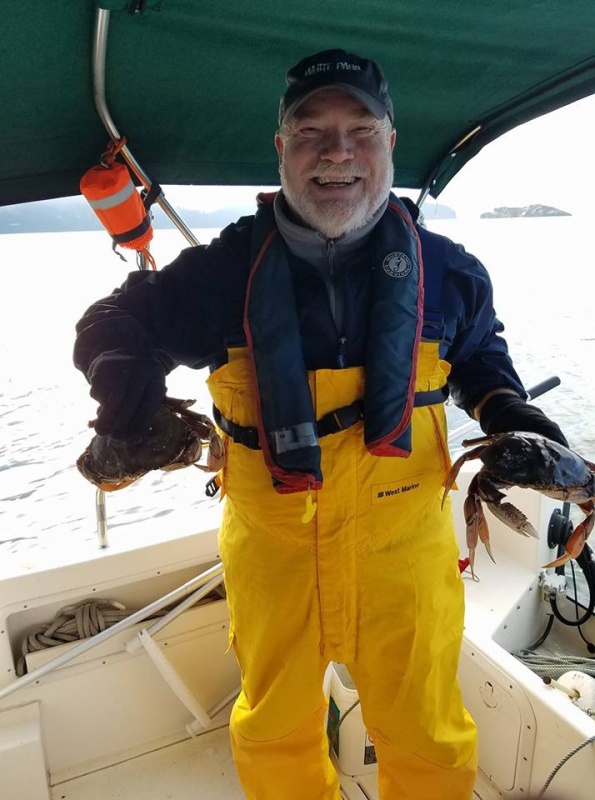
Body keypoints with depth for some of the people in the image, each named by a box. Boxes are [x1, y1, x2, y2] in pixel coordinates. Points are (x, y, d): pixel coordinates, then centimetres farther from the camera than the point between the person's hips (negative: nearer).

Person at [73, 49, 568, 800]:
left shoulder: (445, 270, -3)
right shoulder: (225, 267, -9)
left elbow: (480, 352, 16)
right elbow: (117, 320, 3)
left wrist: (505, 407, -4)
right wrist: (125, 371, -18)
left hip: (403, 542, 1)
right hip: (269, 545, 1)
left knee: (426, 738, 20)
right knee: (273, 733, 24)